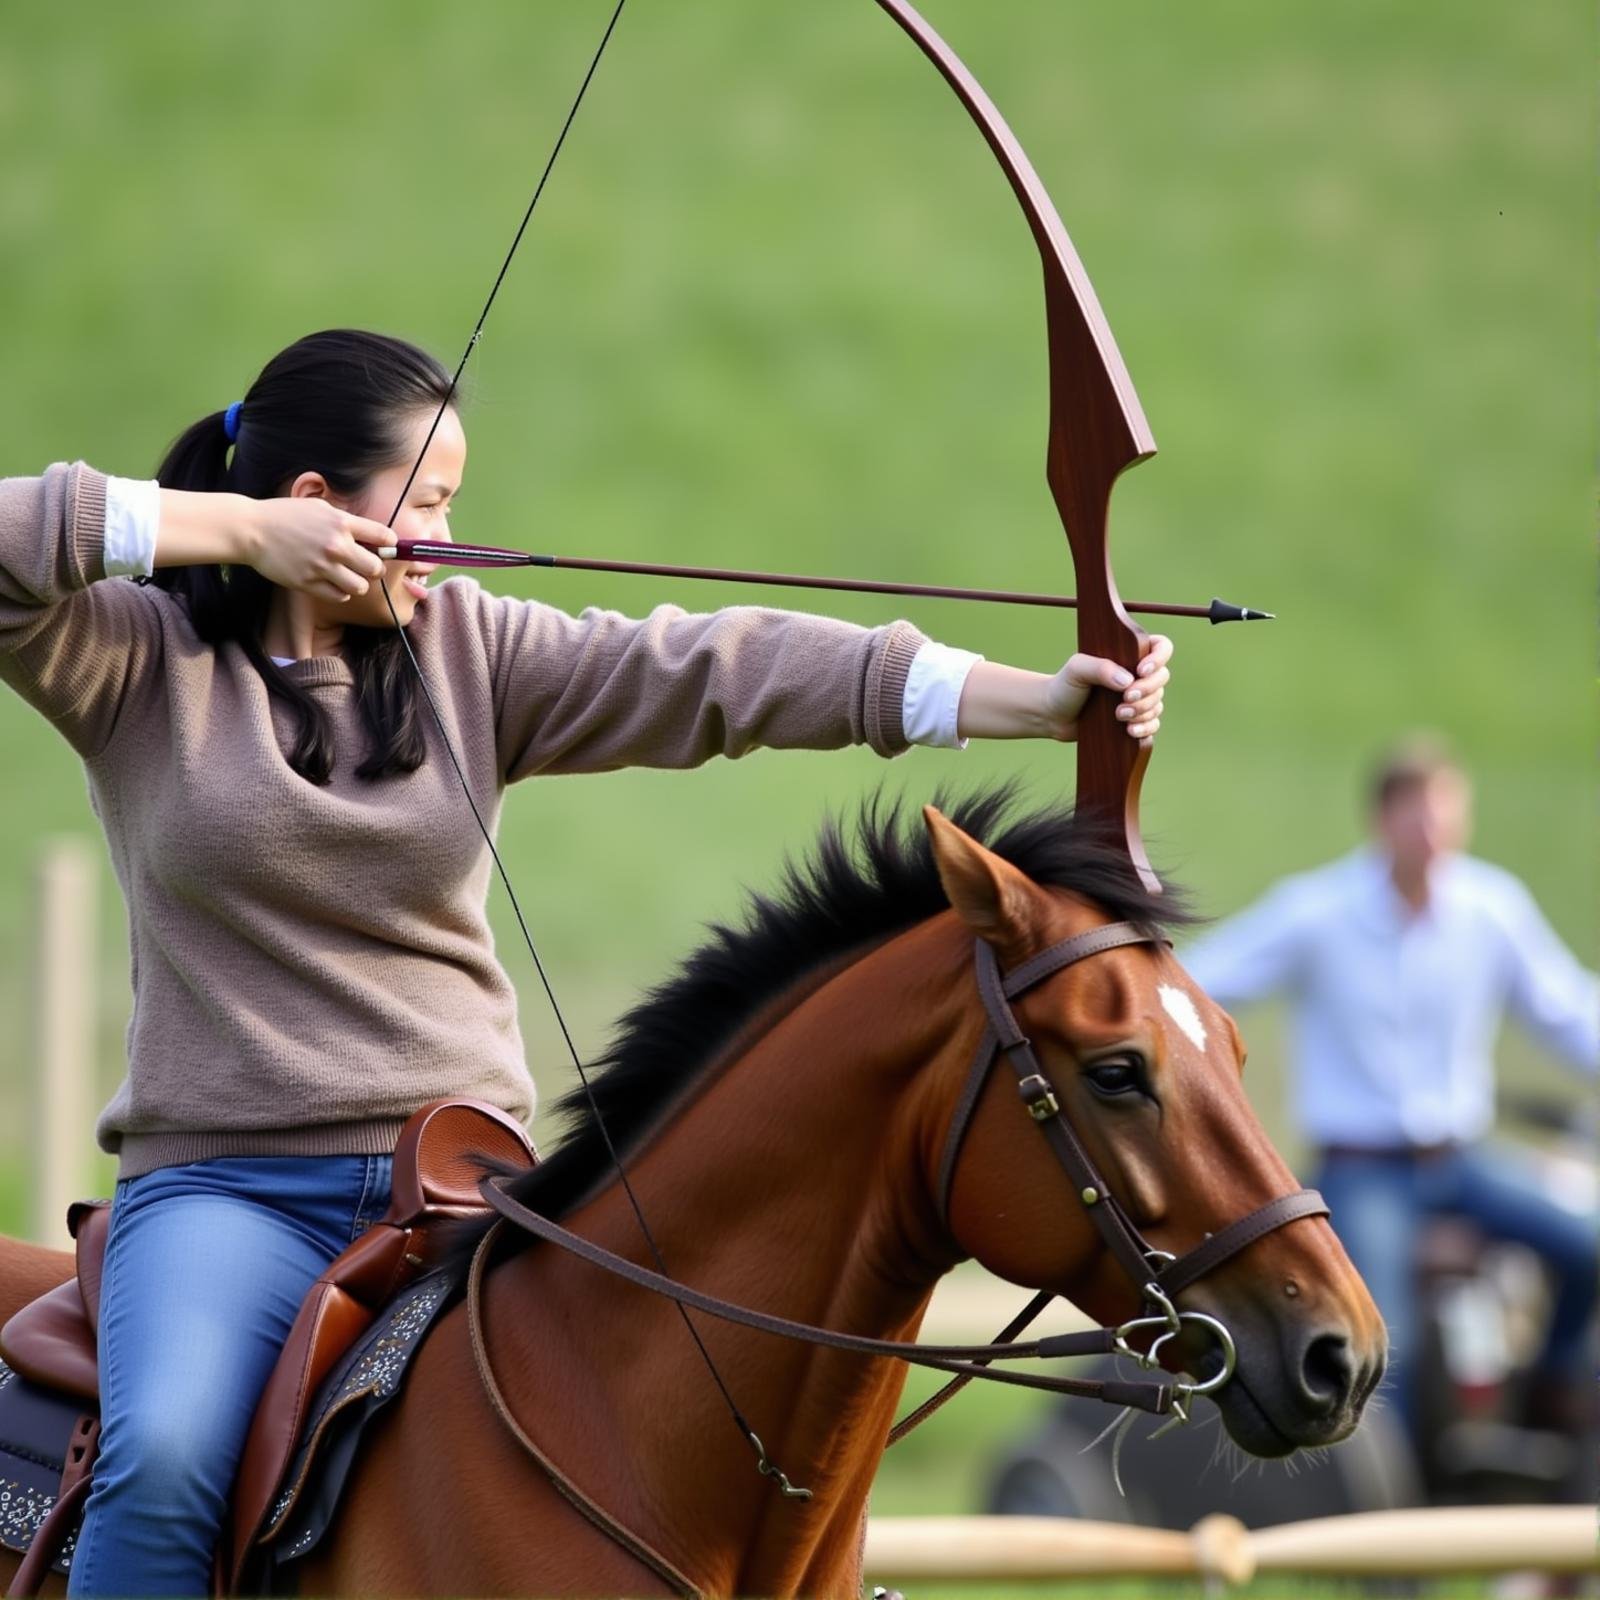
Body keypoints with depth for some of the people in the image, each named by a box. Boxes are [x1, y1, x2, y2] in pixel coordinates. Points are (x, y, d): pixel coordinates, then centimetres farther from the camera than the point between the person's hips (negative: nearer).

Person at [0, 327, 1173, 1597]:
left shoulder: (471, 649, 9)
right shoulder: (136, 658, 1)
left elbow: (719, 675, 0)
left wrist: (1036, 702, -10)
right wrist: (229, 529, -13)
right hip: (228, 1189, -3)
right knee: (167, 1459, -30)